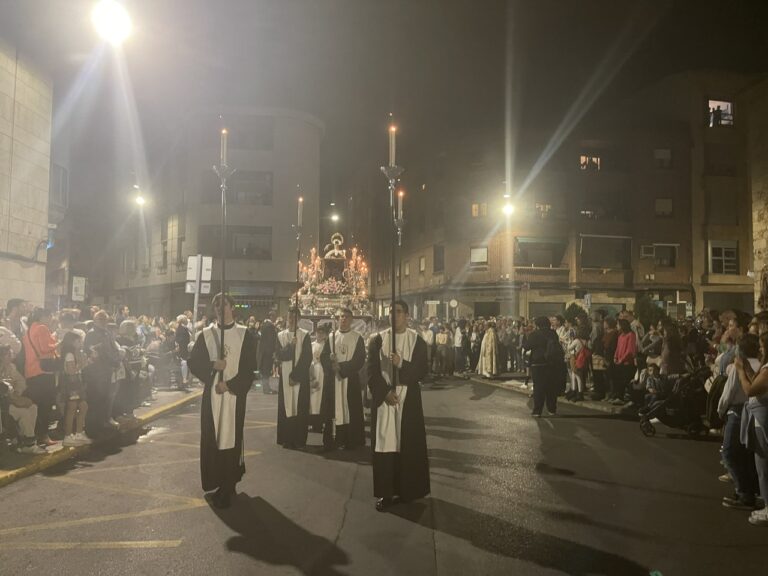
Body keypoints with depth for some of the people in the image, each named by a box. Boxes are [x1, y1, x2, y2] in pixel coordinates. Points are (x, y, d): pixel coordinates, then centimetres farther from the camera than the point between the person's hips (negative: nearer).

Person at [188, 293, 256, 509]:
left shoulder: (243, 334, 0)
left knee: (231, 438, -3)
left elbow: (250, 366, -4)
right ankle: (216, 481, 20)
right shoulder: (206, 334, 5)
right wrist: (212, 365, -14)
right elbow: (193, 362, 4)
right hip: (212, 393, 2)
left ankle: (227, 487, 5)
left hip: (235, 393, -2)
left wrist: (229, 384, -13)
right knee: (211, 438, 5)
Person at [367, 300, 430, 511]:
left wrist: (402, 364, -21)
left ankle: (407, 490, 15)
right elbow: (371, 371, -1)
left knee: (408, 444, 2)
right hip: (383, 399, 1)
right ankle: (386, 492, 9)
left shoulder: (417, 340, 2)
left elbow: (422, 371, -4)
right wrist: (385, 392, -13)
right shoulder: (378, 339, 4)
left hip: (408, 399, 0)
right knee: (385, 444, 0)